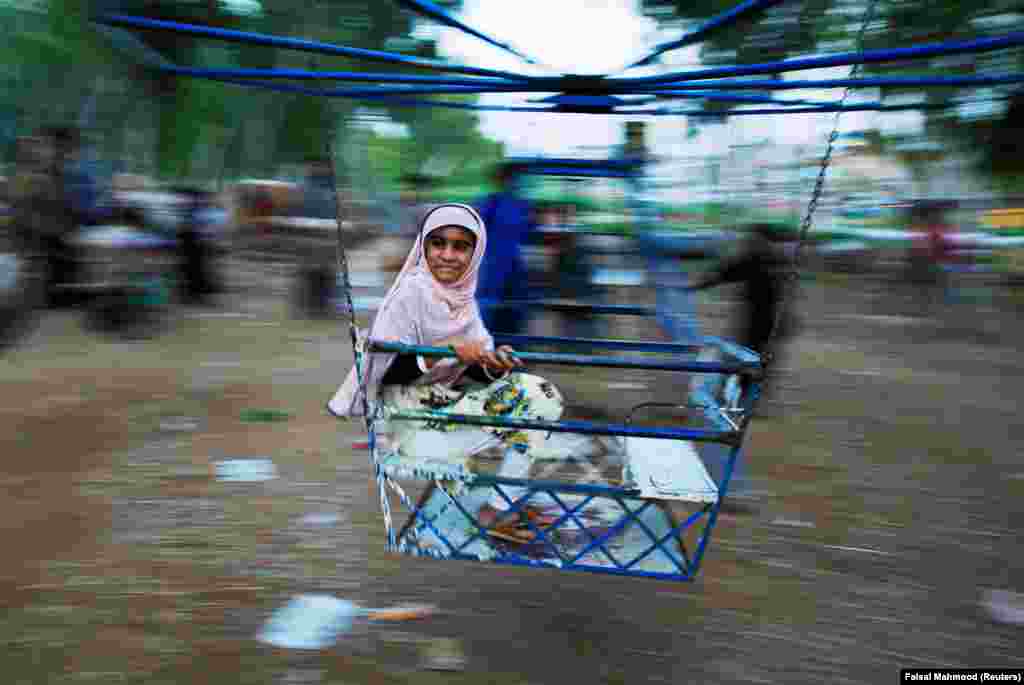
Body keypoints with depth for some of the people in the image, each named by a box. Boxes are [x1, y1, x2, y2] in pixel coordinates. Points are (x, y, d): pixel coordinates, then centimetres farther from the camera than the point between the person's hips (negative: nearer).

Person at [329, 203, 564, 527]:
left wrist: (494, 363, -20)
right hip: (406, 399, -8)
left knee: (543, 396, 1)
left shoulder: (463, 294, 3)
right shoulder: (411, 293, -18)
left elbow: (473, 368, 2)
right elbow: (386, 370, -21)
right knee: (518, 406, -18)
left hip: (449, 388, 8)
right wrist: (449, 350, -28)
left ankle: (503, 505, 3)